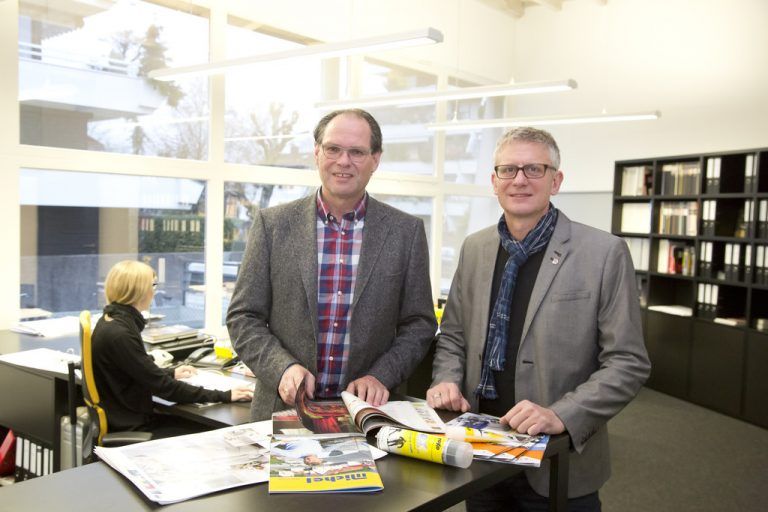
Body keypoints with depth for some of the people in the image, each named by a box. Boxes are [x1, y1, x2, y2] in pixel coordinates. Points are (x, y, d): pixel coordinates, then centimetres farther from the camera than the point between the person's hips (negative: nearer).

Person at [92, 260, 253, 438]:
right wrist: (224, 396, -22)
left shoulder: (112, 321, 7)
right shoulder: (118, 335, -24)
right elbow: (163, 387, -24)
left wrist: (171, 373, 30)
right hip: (127, 429, -9)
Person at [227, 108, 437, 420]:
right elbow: (243, 317, 3)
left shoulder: (406, 231, 2)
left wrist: (380, 376, -9)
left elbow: (418, 324, 5)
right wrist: (283, 368, -12)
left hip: (367, 411, 1)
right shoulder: (273, 224, 1)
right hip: (284, 410, 0)